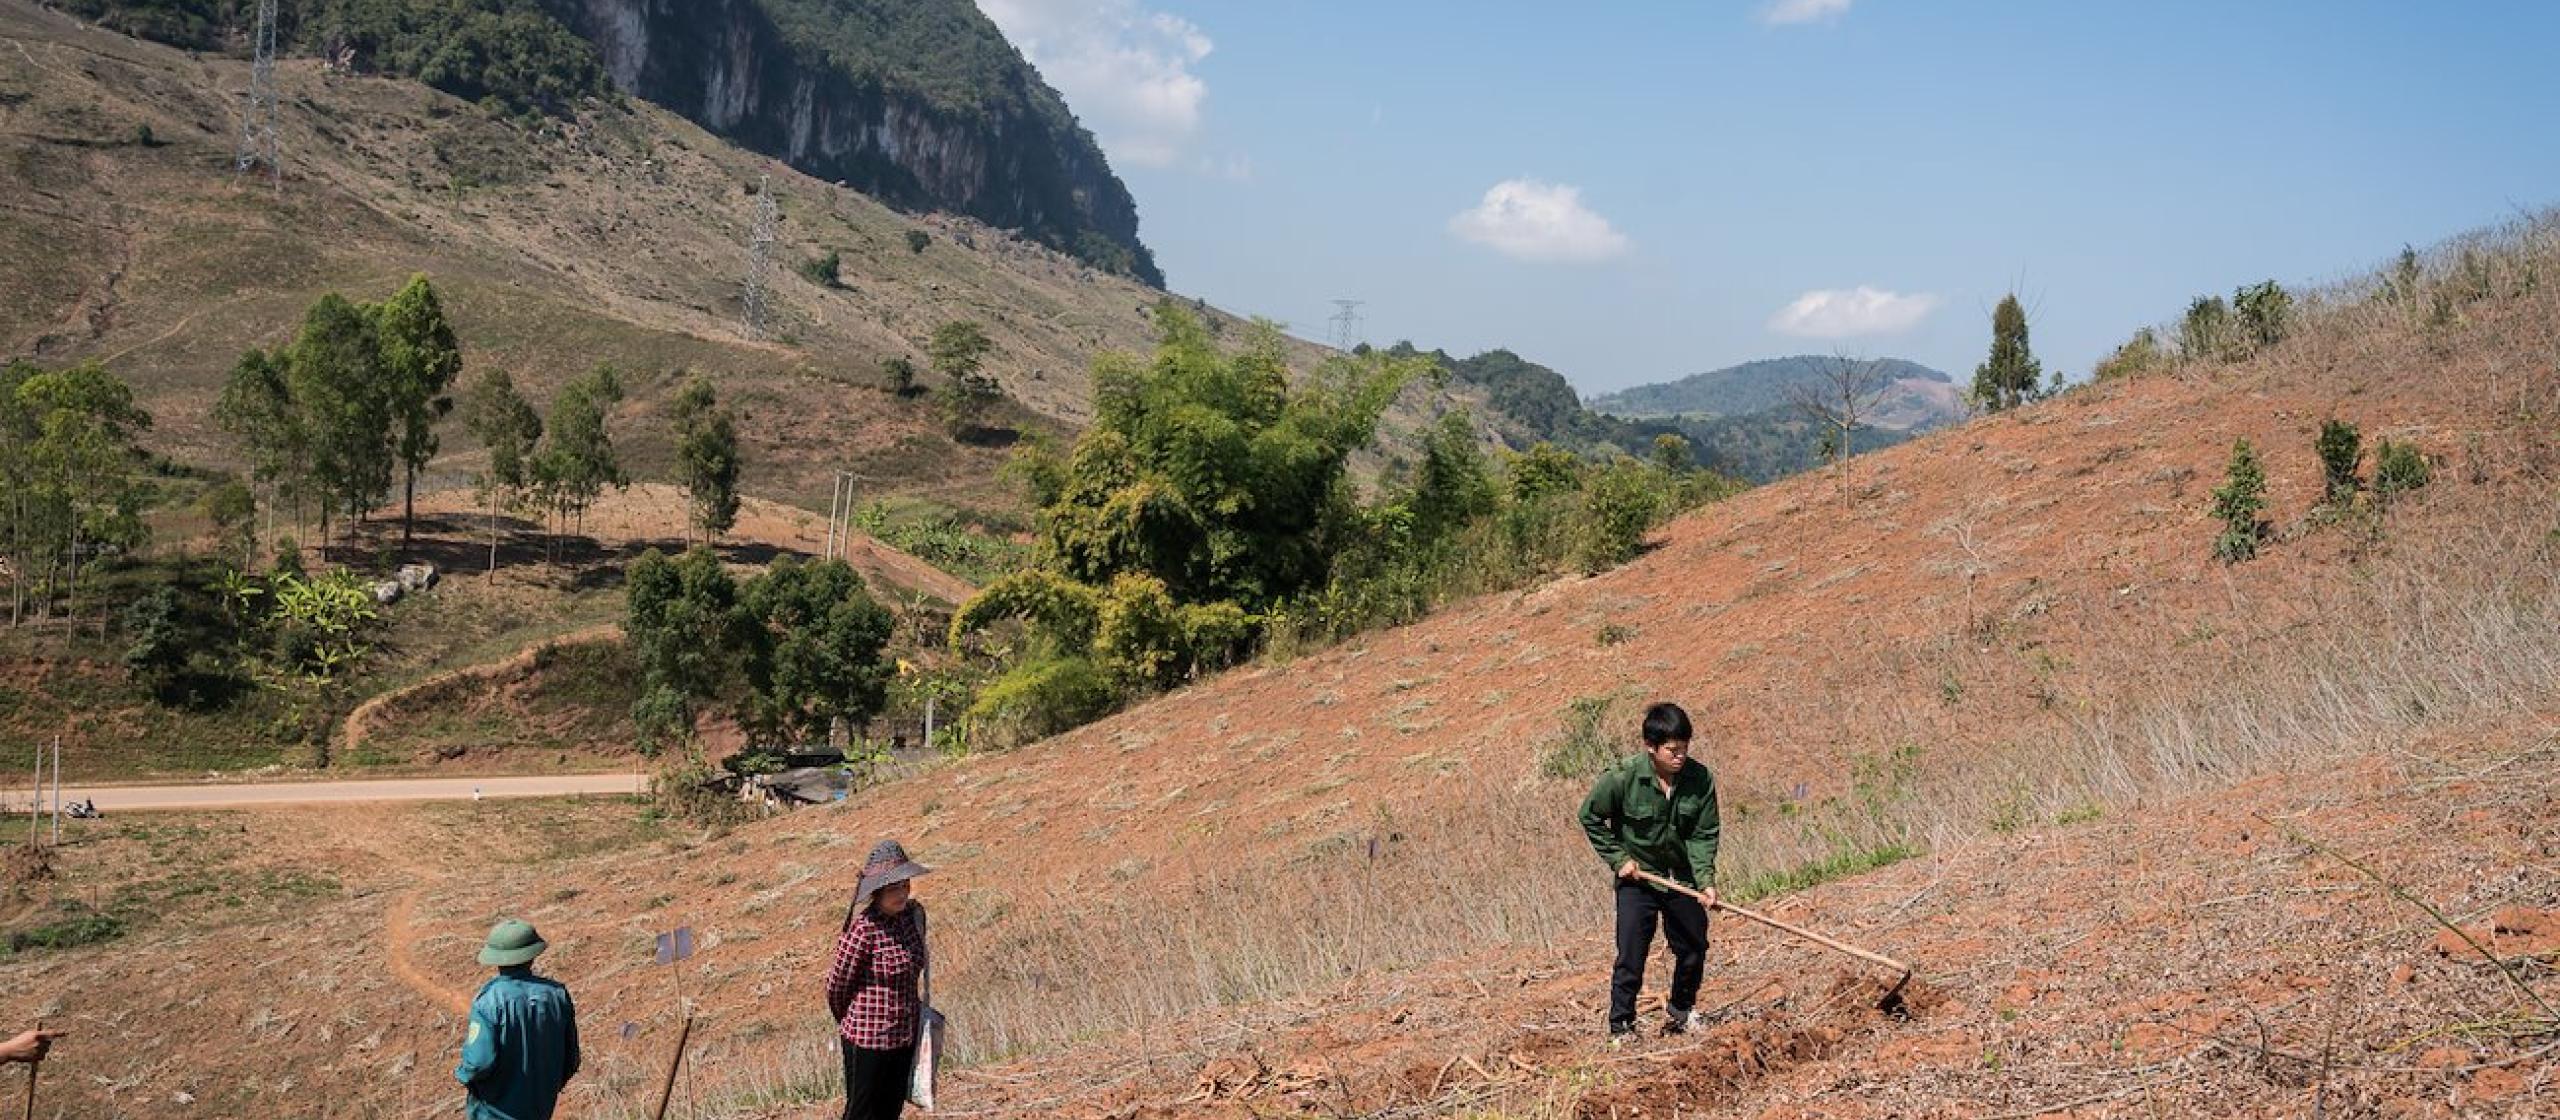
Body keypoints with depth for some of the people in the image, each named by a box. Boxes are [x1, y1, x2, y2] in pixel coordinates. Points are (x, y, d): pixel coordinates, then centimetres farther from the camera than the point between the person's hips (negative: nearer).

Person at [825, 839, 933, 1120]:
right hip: (868, 1037, -7)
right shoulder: (865, 928, -23)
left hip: (906, 1034, 7)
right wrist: (845, 1020, 5)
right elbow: (838, 982, -12)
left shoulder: (913, 914, -1)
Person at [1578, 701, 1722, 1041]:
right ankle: (1621, 1026, 6)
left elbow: (1704, 834, -8)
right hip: (1637, 877, -3)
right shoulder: (1623, 777, -22)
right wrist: (1618, 858, -10)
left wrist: (1706, 880, -20)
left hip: (1683, 878, 3)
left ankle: (1682, 1010, 39)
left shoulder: (1700, 778, -14)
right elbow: (1590, 816, -7)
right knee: (1631, 955, -8)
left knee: (1694, 949, 14)